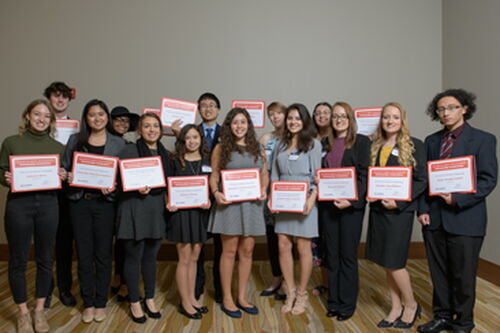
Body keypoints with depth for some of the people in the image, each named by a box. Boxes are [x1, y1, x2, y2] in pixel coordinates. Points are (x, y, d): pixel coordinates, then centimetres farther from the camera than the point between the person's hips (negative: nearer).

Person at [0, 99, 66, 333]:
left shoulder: (58, 147, 9)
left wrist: (63, 177, -9)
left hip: (48, 204, 2)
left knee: (45, 259, 10)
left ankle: (40, 309, 26)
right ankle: (23, 312, 23)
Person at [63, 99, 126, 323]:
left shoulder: (118, 143, 4)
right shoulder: (75, 140, 8)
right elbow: (64, 167, 11)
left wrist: (112, 187, -16)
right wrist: (67, 176, -10)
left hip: (105, 202, -1)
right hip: (79, 202, 1)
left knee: (103, 254, 6)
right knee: (84, 254, 7)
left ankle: (101, 303, 21)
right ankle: (88, 303, 22)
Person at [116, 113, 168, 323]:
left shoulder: (165, 153, 11)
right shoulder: (129, 151, -5)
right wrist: (136, 188, -22)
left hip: (157, 211, 5)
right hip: (134, 210, -4)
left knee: (151, 257, 14)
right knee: (133, 257, 5)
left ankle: (150, 299, 30)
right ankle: (134, 303, 21)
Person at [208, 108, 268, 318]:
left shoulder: (257, 148, 11)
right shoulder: (221, 148, 3)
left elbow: (265, 174, 14)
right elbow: (214, 175, 3)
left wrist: (263, 190, -5)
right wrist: (216, 193, -14)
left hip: (252, 204, 3)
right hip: (229, 203, -3)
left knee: (247, 251, 8)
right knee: (230, 251, 1)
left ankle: (242, 297, 21)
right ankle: (227, 299, 15)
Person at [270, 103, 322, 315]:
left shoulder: (313, 144, -1)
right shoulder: (280, 145, 13)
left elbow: (317, 175, -6)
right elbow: (274, 175, 14)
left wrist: (312, 198, -18)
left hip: (304, 200, -4)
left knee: (303, 248, 2)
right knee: (283, 246, 3)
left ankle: (302, 294, 18)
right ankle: (290, 292, 18)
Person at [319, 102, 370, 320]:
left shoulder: (361, 142, -1)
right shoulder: (325, 143, 12)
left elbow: (363, 175, -7)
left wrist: (352, 200, -17)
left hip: (351, 205, -4)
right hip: (327, 204, 4)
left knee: (348, 255, 3)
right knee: (331, 254, 10)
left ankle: (347, 304, 16)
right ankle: (333, 301, 22)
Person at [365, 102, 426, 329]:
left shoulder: (414, 146, -4)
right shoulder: (375, 146, 10)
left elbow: (421, 180, -8)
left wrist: (398, 202, -16)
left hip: (399, 210, -5)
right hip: (377, 209, 5)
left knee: (393, 262, -3)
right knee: (386, 263, 10)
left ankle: (411, 305, 21)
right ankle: (396, 309, 25)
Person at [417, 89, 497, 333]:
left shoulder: (483, 139, -2)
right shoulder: (431, 141, 11)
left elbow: (488, 180, -8)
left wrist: (458, 199, -18)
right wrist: (423, 209, 1)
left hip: (465, 218, -4)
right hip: (434, 219, 4)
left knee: (463, 275, 6)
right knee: (439, 272, 13)